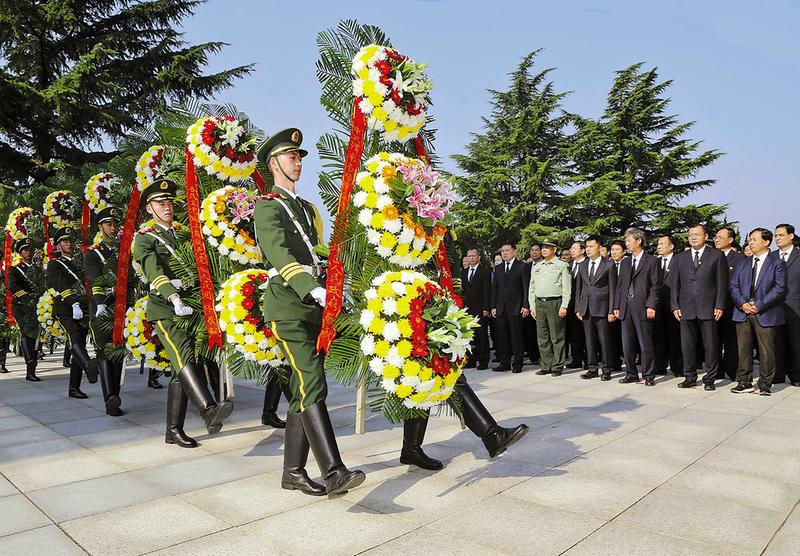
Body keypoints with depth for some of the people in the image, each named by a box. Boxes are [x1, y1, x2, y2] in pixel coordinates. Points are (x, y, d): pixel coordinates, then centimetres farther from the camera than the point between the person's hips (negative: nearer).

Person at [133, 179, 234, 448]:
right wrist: (174, 297, -31)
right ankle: (209, 410, -44)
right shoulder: (144, 238, 4)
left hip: (190, 307, 5)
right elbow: (154, 270, -14)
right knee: (184, 354, -27)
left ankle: (174, 430, 11)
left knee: (182, 369, 5)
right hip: (164, 308, -5)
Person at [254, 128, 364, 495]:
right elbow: (279, 254, -21)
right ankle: (334, 472, -21)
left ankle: (293, 472, 15)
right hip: (287, 308, -8)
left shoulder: (307, 208, 23)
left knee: (304, 391, 7)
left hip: (313, 309, 8)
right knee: (312, 386, -17)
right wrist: (312, 289, -35)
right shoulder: (267, 206, -3)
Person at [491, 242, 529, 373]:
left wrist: (525, 306, -10)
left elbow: (526, 287, -4)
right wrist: (493, 306, 9)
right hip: (501, 308, 5)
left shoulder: (522, 267, -1)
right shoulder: (498, 269, 16)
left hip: (515, 308, -5)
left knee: (516, 337, -1)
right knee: (502, 337, 6)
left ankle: (517, 364, 7)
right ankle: (504, 363, 14)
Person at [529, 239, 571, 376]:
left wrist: (564, 306, -12)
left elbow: (567, 288, -4)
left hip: (555, 303, -5)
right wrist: (532, 306, 10)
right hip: (539, 303, 5)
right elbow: (531, 288, 18)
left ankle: (557, 366, 6)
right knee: (542, 338, 7)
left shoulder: (562, 265, 0)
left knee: (557, 337, -1)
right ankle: (546, 366, 15)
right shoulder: (536, 267, 16)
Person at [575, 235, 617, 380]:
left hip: (601, 307, -5)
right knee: (589, 340, 9)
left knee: (604, 340, 0)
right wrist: (578, 308, 7)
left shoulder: (609, 264, -2)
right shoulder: (582, 265, 13)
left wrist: (611, 310, -9)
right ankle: (593, 368, 17)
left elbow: (612, 288, -4)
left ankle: (606, 370, 10)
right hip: (586, 307, 5)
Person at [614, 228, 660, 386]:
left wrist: (651, 306, -14)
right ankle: (631, 374, 18)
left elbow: (655, 285, -5)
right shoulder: (624, 262, 17)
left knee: (646, 344, 0)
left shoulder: (651, 261, 0)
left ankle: (649, 376, 9)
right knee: (627, 345, 8)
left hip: (643, 307, -6)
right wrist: (617, 306, 9)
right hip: (626, 307, 6)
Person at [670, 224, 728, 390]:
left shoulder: (717, 256, 5)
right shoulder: (681, 258, 14)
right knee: (687, 345, 5)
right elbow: (675, 284, 12)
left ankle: (710, 379, 12)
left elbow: (722, 283, 1)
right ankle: (690, 378, 15)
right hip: (686, 309, 3)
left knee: (711, 345, 2)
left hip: (708, 308, -3)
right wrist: (675, 306, 3)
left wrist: (719, 306, -7)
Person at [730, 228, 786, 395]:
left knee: (766, 351, 0)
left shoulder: (777, 263, 2)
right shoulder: (743, 263, 15)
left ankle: (765, 384, 11)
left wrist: (759, 305, -14)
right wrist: (742, 303, -8)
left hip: (765, 314, -4)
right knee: (744, 349, 5)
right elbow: (734, 286, 9)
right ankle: (744, 382, 13)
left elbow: (780, 288, -7)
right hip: (743, 313, 4)